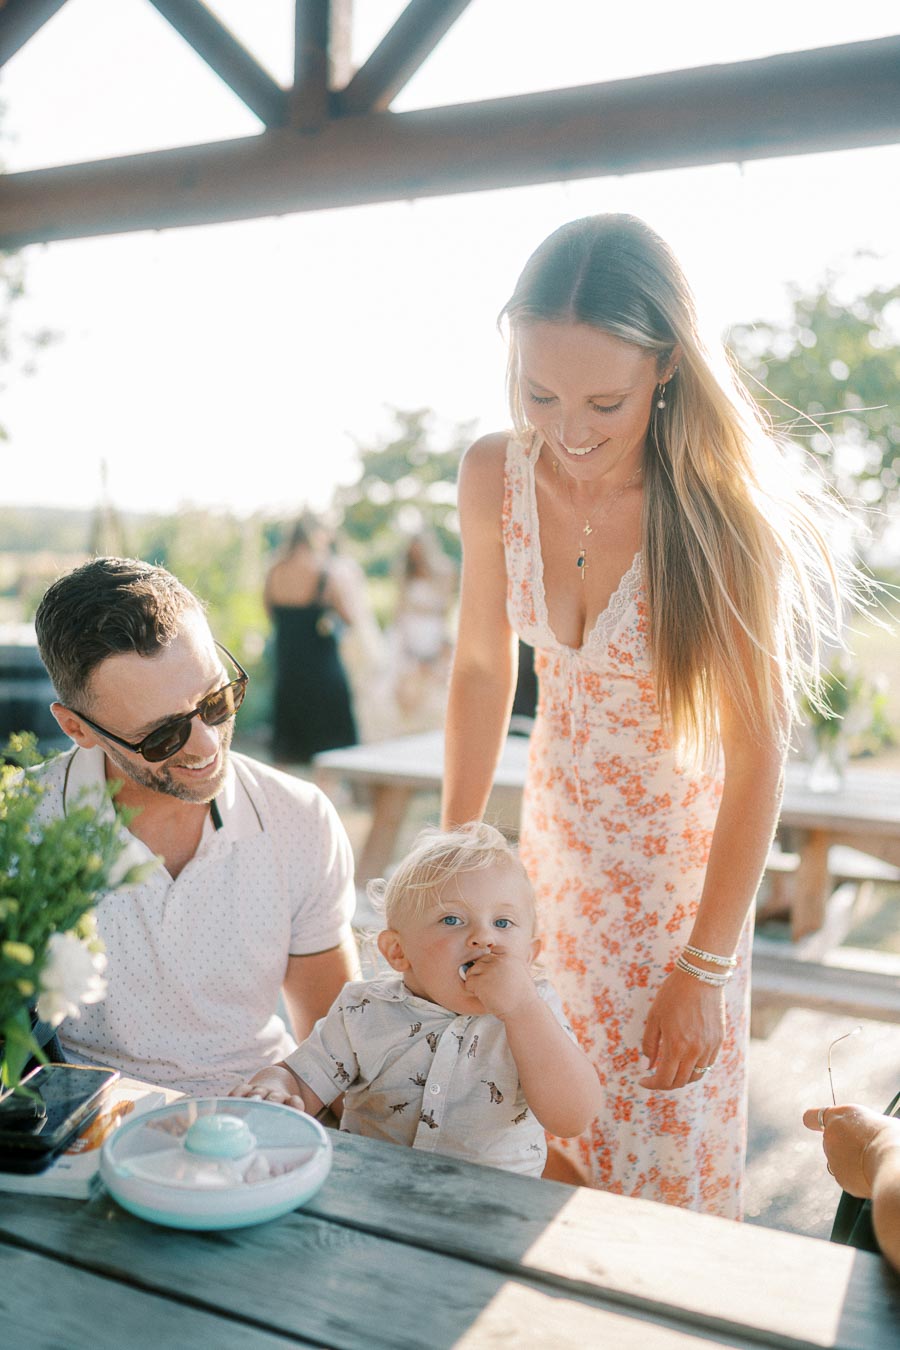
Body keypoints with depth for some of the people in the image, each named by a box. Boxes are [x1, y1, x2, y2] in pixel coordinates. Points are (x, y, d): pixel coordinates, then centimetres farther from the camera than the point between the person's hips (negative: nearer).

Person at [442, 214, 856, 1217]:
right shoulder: (494, 477, -12)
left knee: (670, 1157, 9)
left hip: (684, 861, -3)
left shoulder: (722, 510, -23)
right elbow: (482, 664, 1)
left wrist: (705, 970, -16)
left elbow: (756, 756, -19)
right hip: (555, 842, 4)